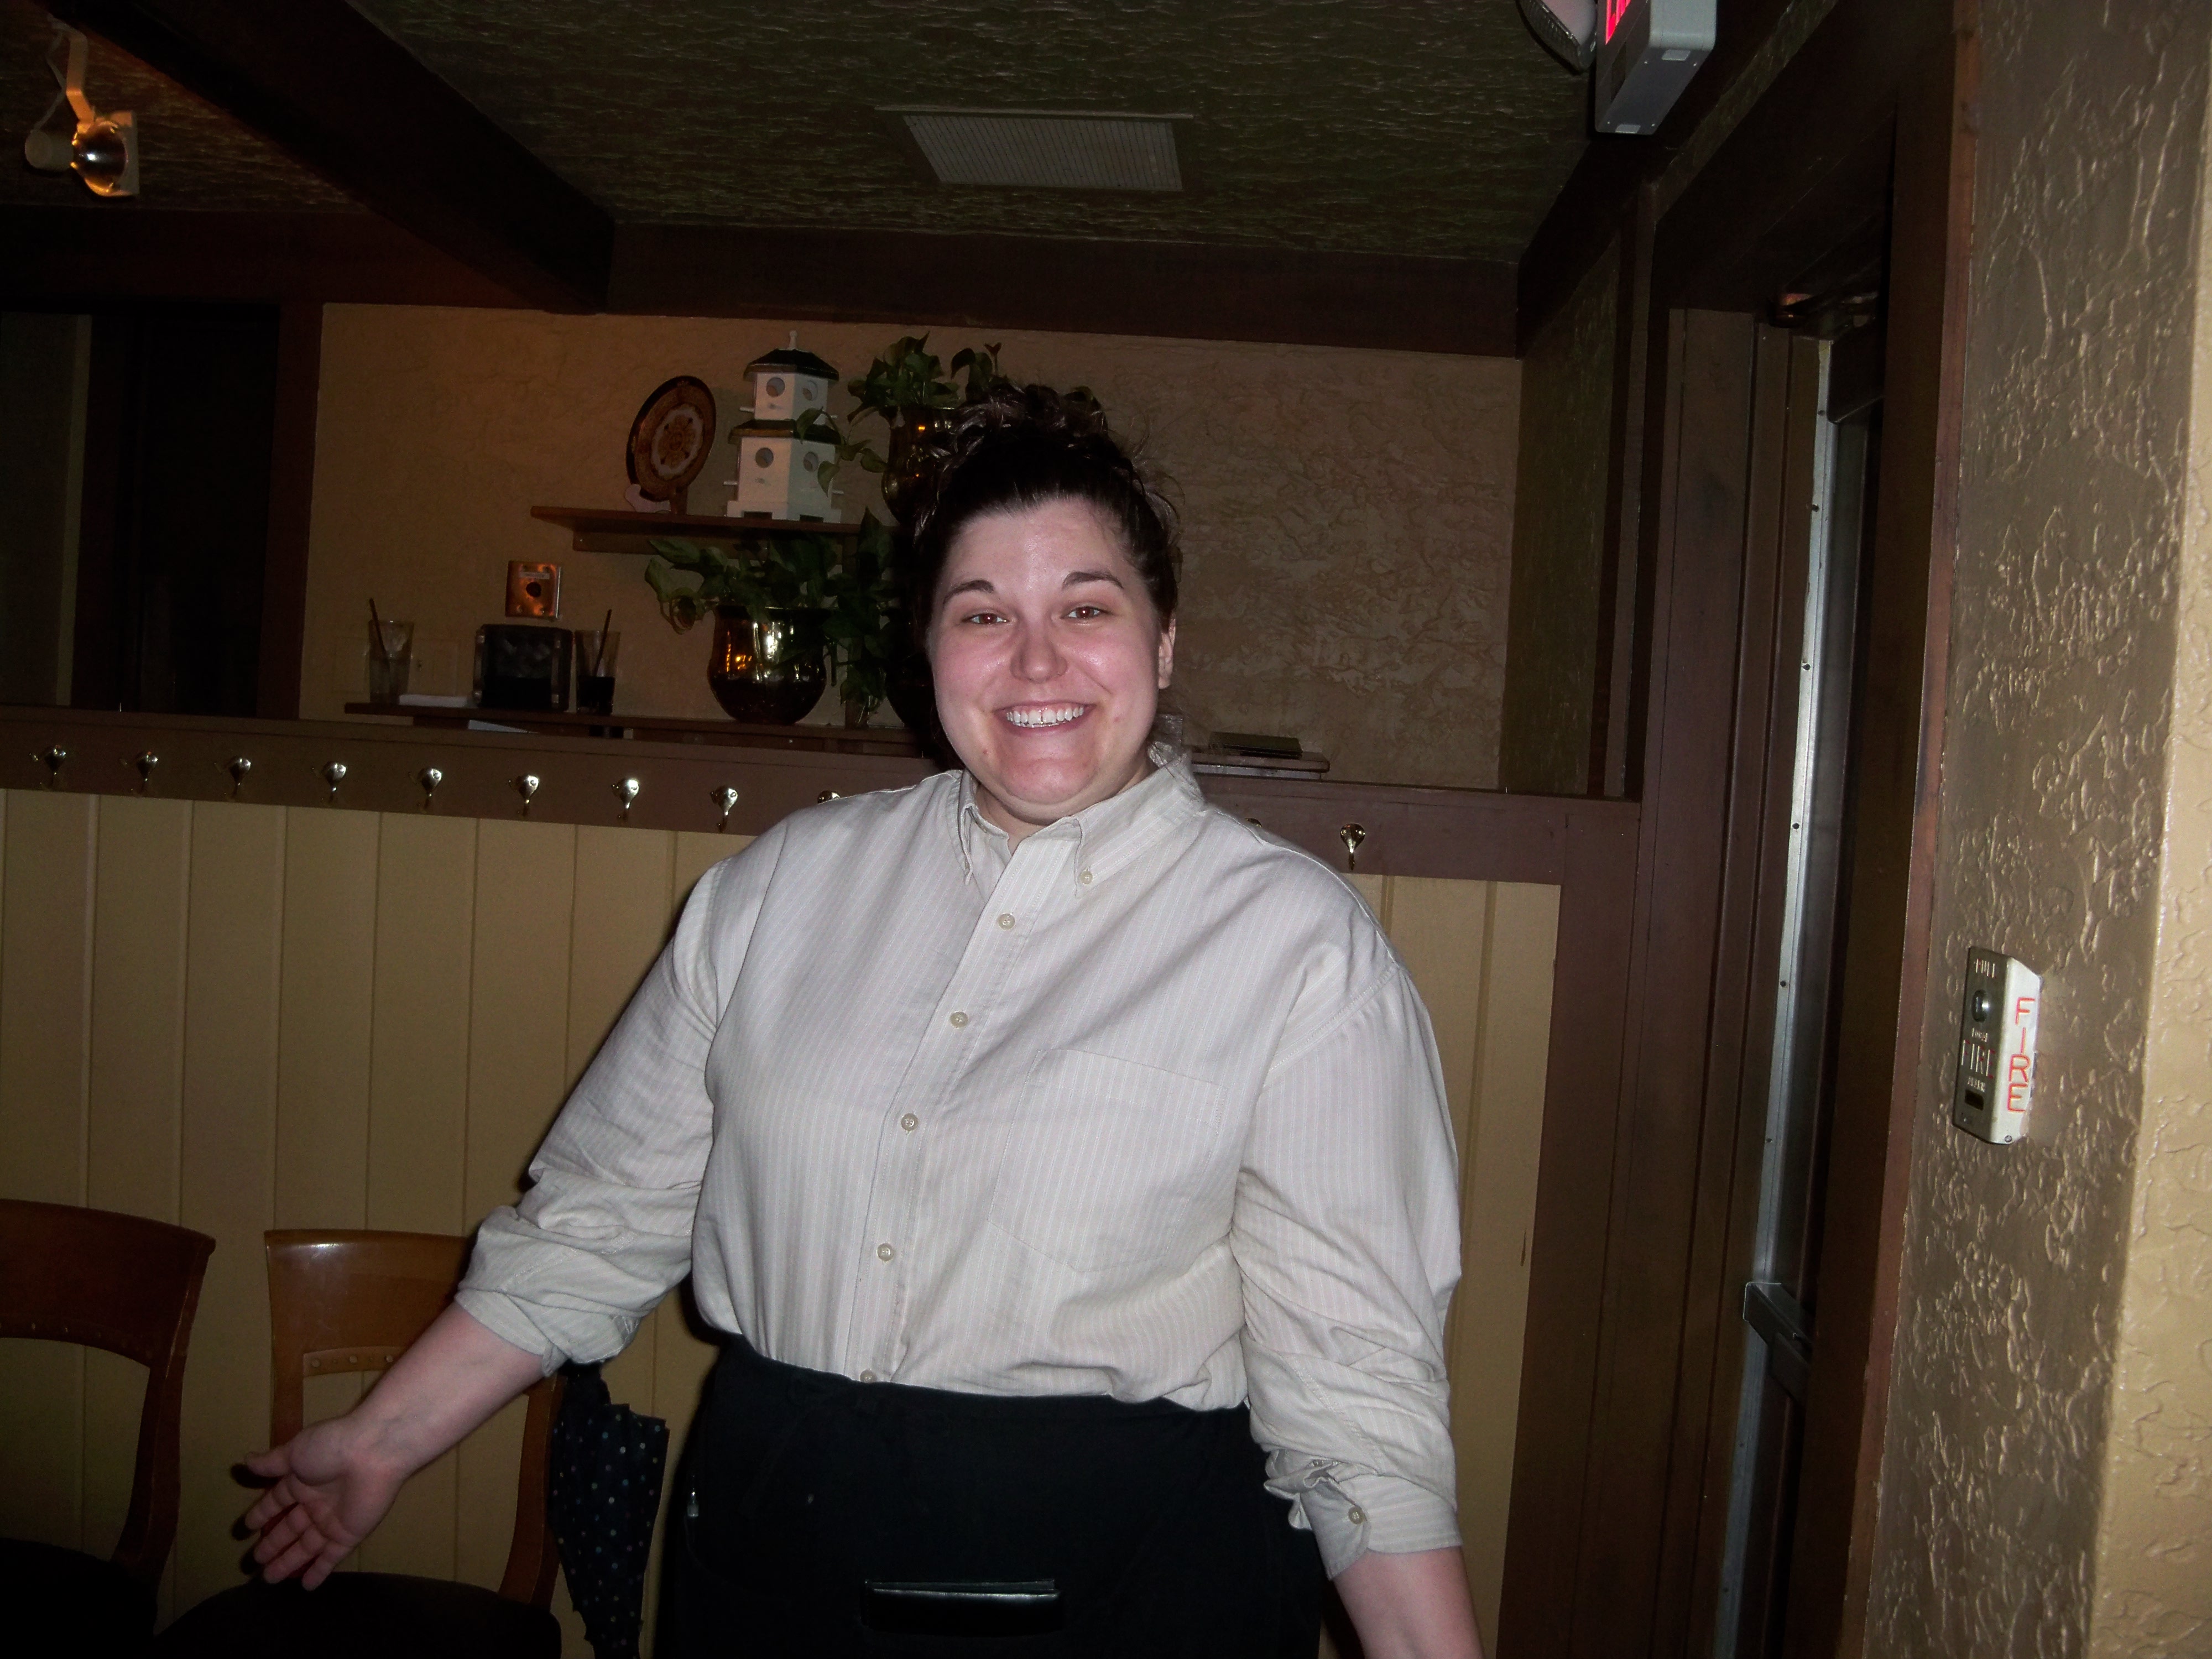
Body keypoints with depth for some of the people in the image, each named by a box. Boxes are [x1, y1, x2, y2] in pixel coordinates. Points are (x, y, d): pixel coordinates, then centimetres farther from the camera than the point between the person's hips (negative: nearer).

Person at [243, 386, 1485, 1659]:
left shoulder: (1299, 941, -10)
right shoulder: (787, 883, 2)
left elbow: (1354, 1361, -12)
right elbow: (610, 1210, 7)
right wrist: (384, 1445, 8)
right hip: (772, 1548, 4)